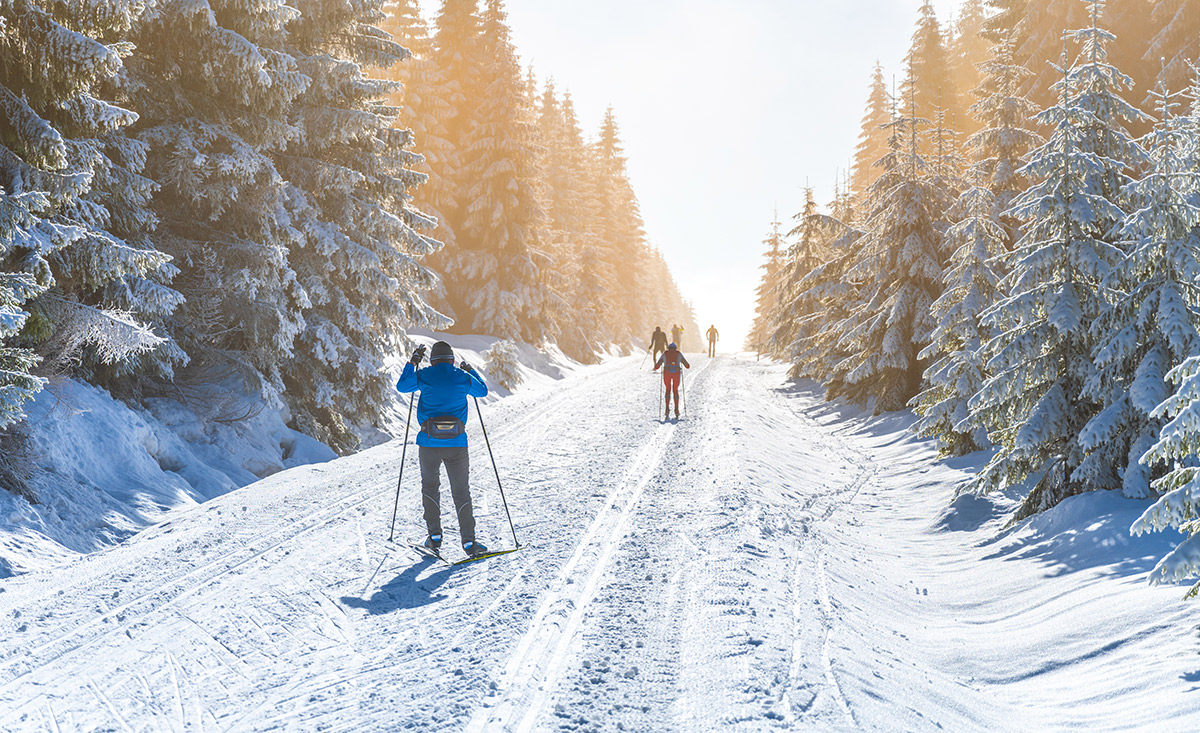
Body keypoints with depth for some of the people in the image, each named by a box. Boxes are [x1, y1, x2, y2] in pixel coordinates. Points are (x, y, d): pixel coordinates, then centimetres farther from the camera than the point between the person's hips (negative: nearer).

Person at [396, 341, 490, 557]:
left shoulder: (423, 376, -1)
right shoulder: (463, 377, 2)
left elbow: (401, 386, 16)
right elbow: (483, 391, 20)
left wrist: (412, 363, 25)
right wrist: (471, 371, 35)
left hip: (429, 442, 0)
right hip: (457, 443, 0)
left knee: (430, 486, 18)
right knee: (461, 491, 5)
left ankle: (435, 536, 16)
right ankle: (469, 541, -1)